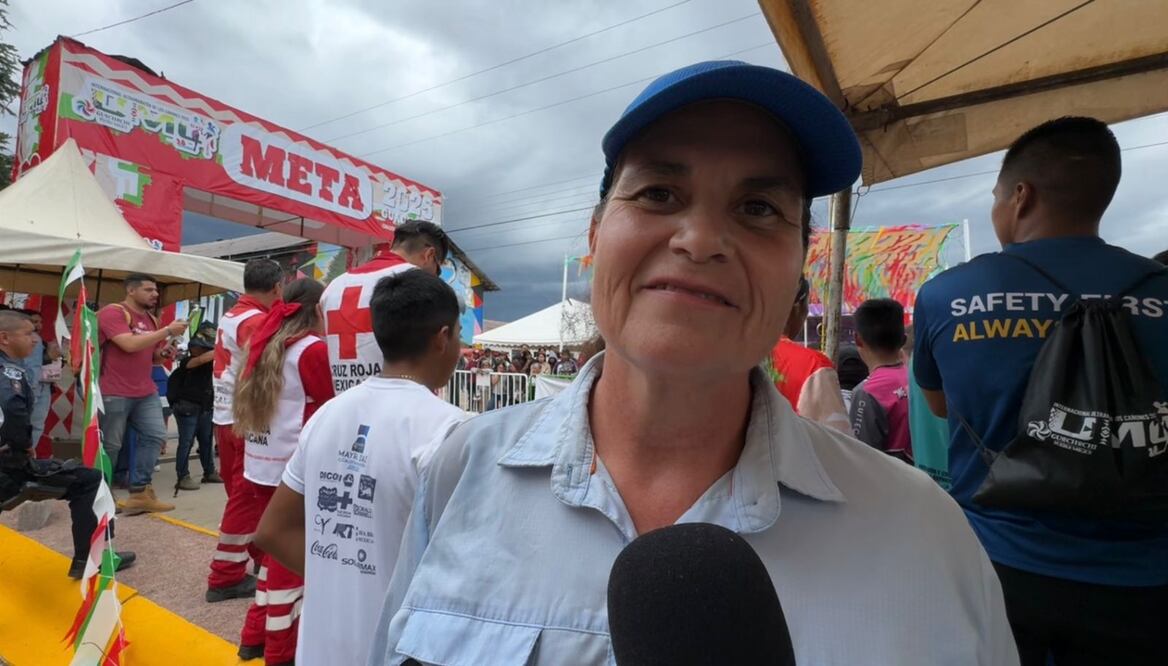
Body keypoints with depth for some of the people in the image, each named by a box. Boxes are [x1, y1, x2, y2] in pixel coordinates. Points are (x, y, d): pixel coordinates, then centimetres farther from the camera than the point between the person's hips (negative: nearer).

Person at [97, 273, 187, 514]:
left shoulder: (151, 320, 12)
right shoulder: (112, 312, -11)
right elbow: (130, 344, -26)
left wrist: (164, 352, -1)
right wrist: (168, 330, -22)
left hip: (146, 392, 8)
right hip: (114, 393, -7)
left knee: (155, 436, 3)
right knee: (109, 446, 3)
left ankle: (140, 492, 9)